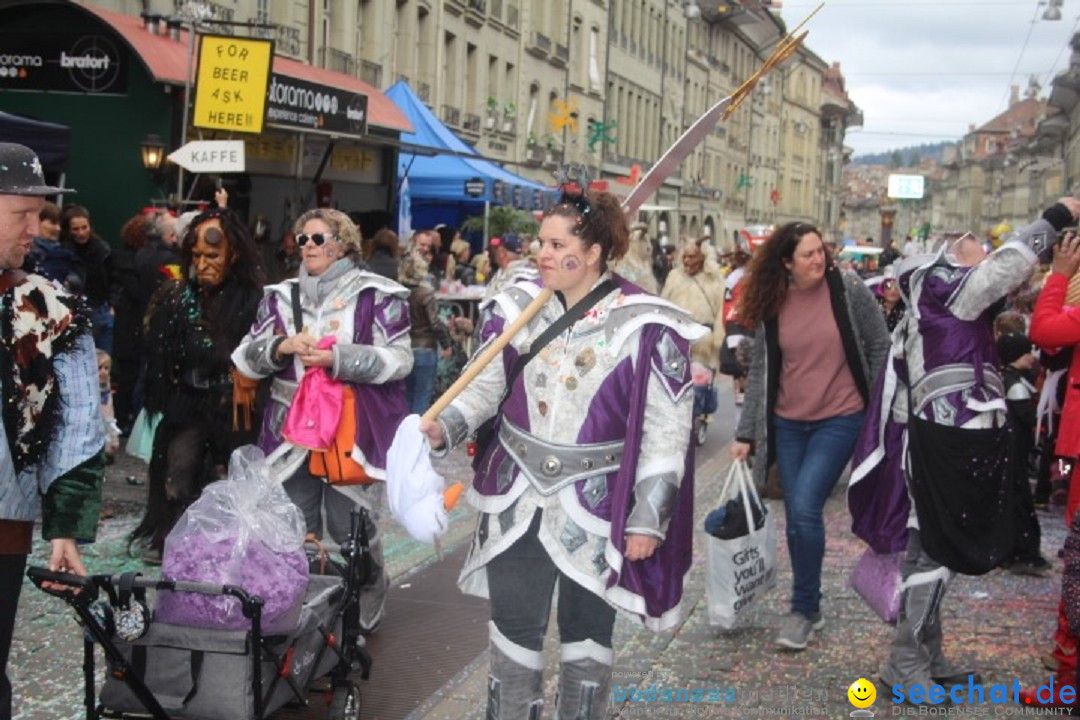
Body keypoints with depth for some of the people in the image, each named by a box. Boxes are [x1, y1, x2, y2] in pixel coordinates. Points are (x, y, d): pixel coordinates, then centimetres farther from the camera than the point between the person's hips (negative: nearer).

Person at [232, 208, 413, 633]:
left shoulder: (377, 295, -1)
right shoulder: (281, 296, 13)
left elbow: (399, 358, -9)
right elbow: (245, 356, 9)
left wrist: (336, 358, -18)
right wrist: (283, 347, -12)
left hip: (353, 435, -4)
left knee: (354, 533, 2)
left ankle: (364, 617, 23)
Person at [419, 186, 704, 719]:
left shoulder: (645, 327, -13)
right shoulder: (519, 306, 0)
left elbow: (666, 430, -10)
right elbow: (487, 385, 6)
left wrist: (649, 518, -11)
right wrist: (443, 428, -13)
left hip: (596, 508, -3)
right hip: (518, 499, 3)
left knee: (586, 631, 14)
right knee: (514, 628, 12)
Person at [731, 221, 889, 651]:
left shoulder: (849, 291, -8)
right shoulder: (772, 306, 0)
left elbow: (880, 349, -2)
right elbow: (760, 372, 5)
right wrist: (746, 434, 3)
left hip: (839, 419, -4)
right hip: (787, 424, 4)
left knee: (806, 508, -15)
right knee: (795, 516, 8)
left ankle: (804, 610, 1)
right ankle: (809, 607, 25)